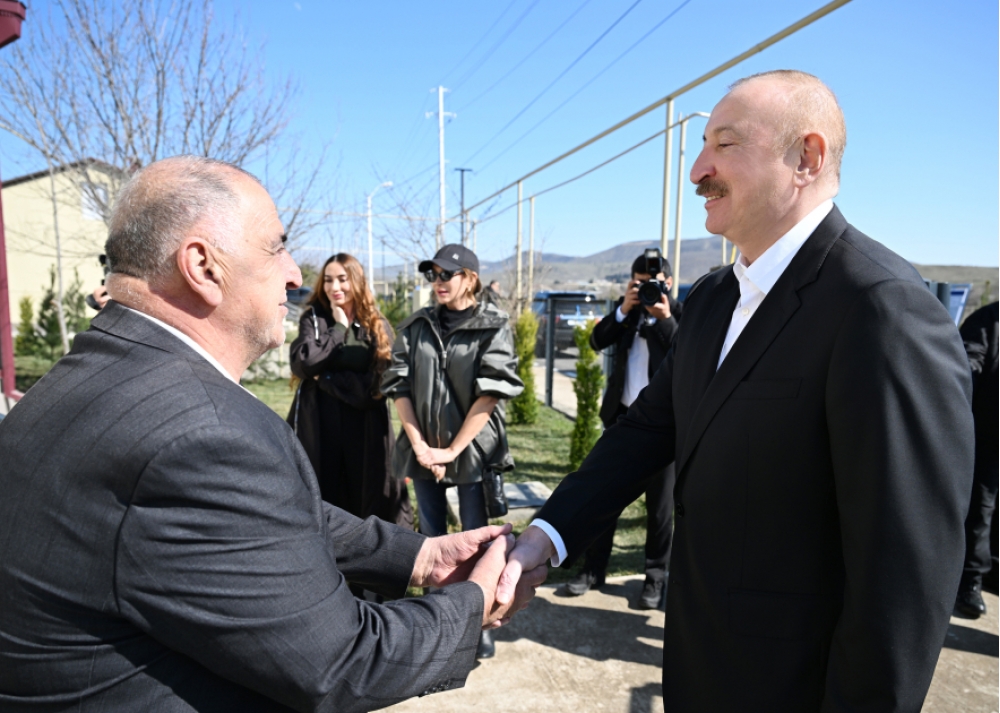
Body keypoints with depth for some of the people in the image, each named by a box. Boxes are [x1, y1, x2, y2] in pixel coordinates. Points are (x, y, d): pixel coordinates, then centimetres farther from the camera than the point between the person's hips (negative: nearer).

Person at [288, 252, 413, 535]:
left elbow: (378, 383, -7)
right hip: (319, 425, 1)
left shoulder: (378, 327, 3)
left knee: (368, 501, 4)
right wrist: (339, 329, -6)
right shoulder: (313, 318, 6)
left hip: (366, 428, 0)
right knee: (323, 498, 7)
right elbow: (302, 362, -11)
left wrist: (325, 377, -8)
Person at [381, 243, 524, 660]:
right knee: (432, 540, 15)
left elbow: (491, 393, -12)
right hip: (424, 451, 4)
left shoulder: (493, 328, -5)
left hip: (474, 450, -3)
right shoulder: (416, 326, 5)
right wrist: (419, 445, -9)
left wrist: (453, 449, -14)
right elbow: (399, 385, 1)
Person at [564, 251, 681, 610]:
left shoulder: (681, 313, -2)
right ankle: (593, 568, 20)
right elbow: (597, 341, -3)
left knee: (660, 501, 8)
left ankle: (655, 576, 22)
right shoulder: (625, 308, 9)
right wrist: (624, 310, -14)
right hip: (622, 415, 4)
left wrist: (666, 319, -22)